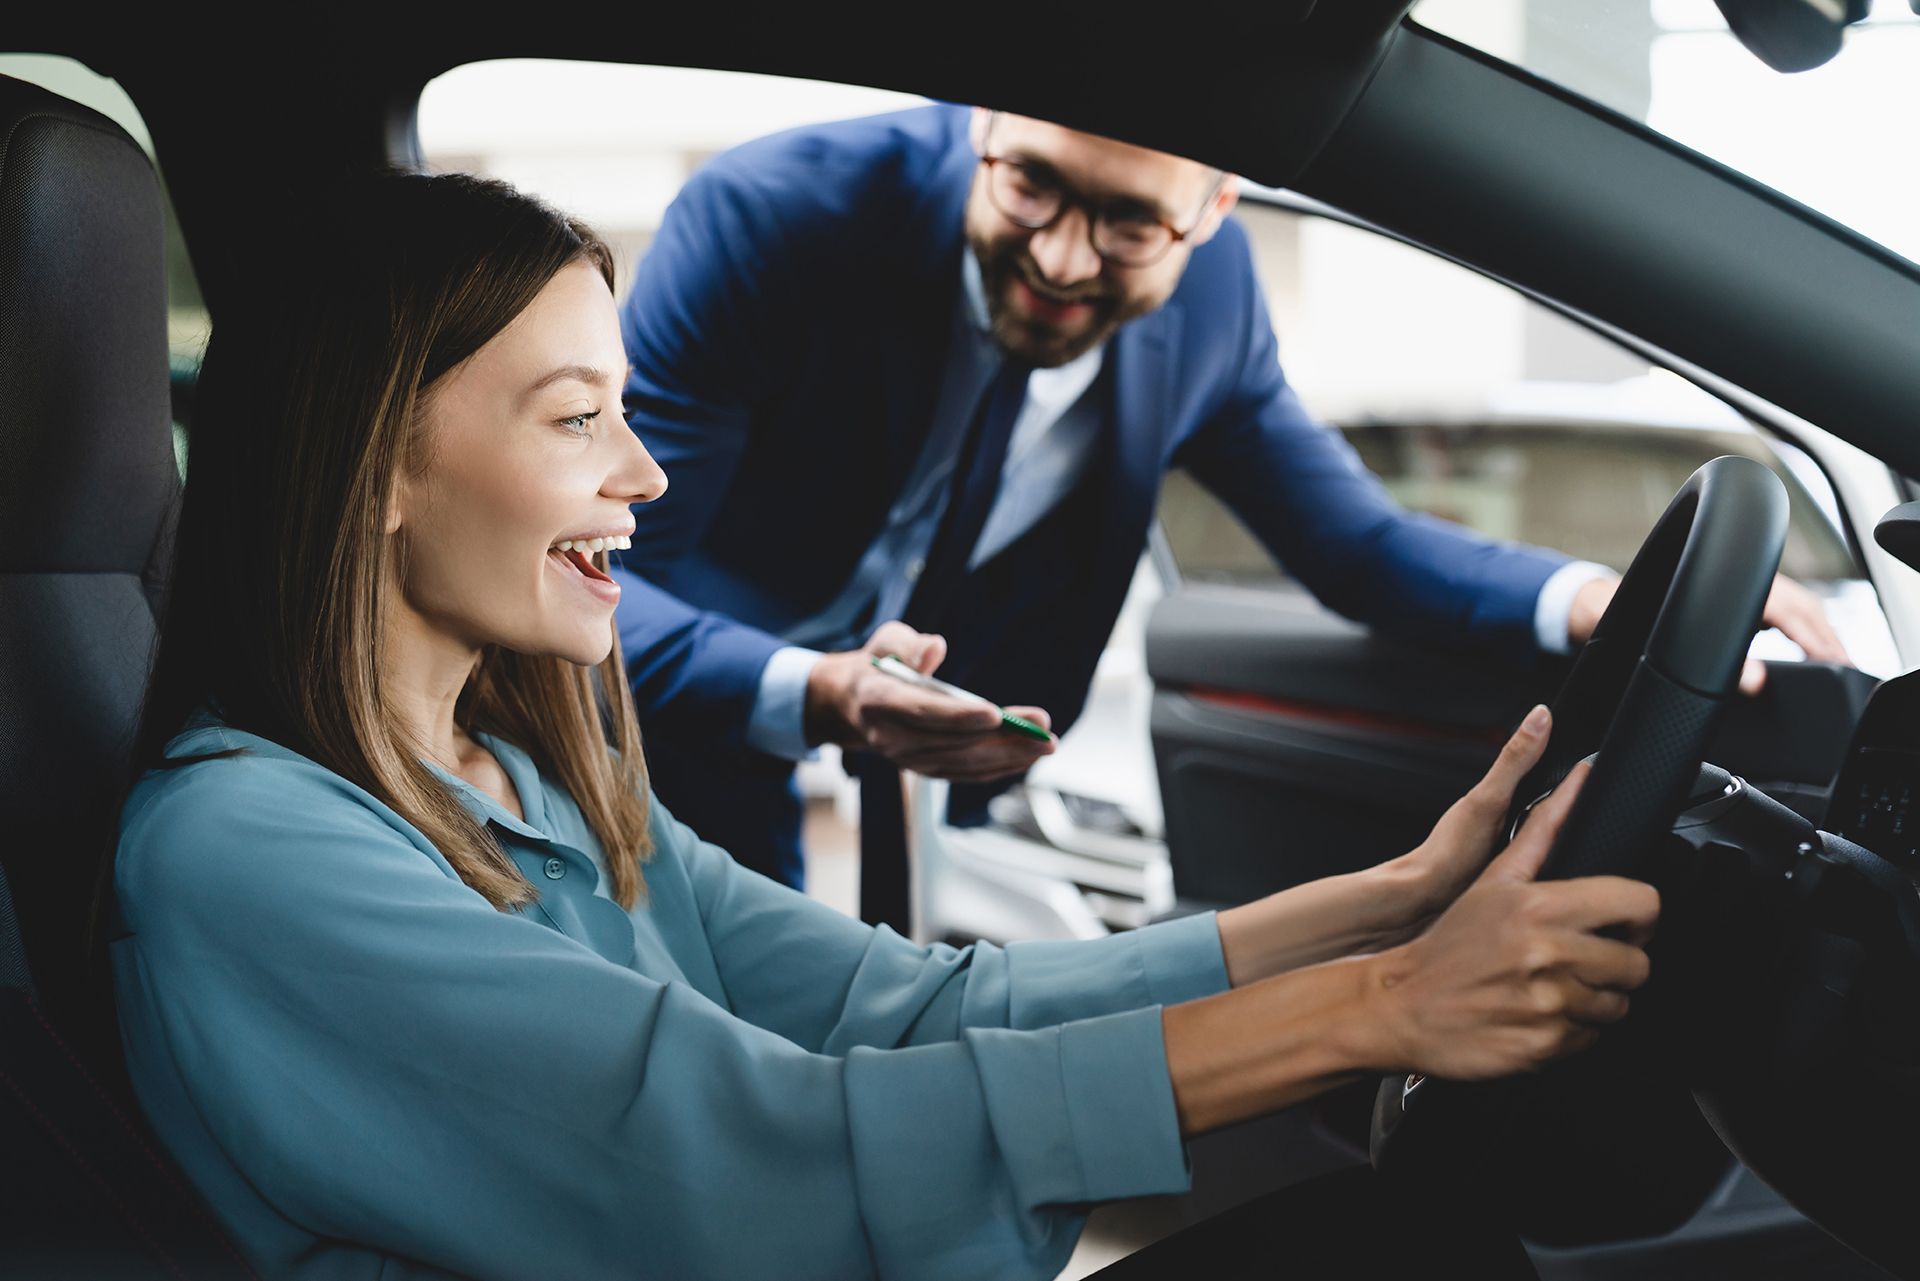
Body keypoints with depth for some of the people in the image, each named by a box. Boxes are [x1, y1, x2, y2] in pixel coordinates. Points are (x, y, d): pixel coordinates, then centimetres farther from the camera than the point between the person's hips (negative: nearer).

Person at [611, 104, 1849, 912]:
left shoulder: (1203, 284, -11)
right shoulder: (766, 219, -25)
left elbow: (1355, 540, 0)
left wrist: (1599, 600, -19)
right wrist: (809, 697, -43)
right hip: (670, 710, -3)